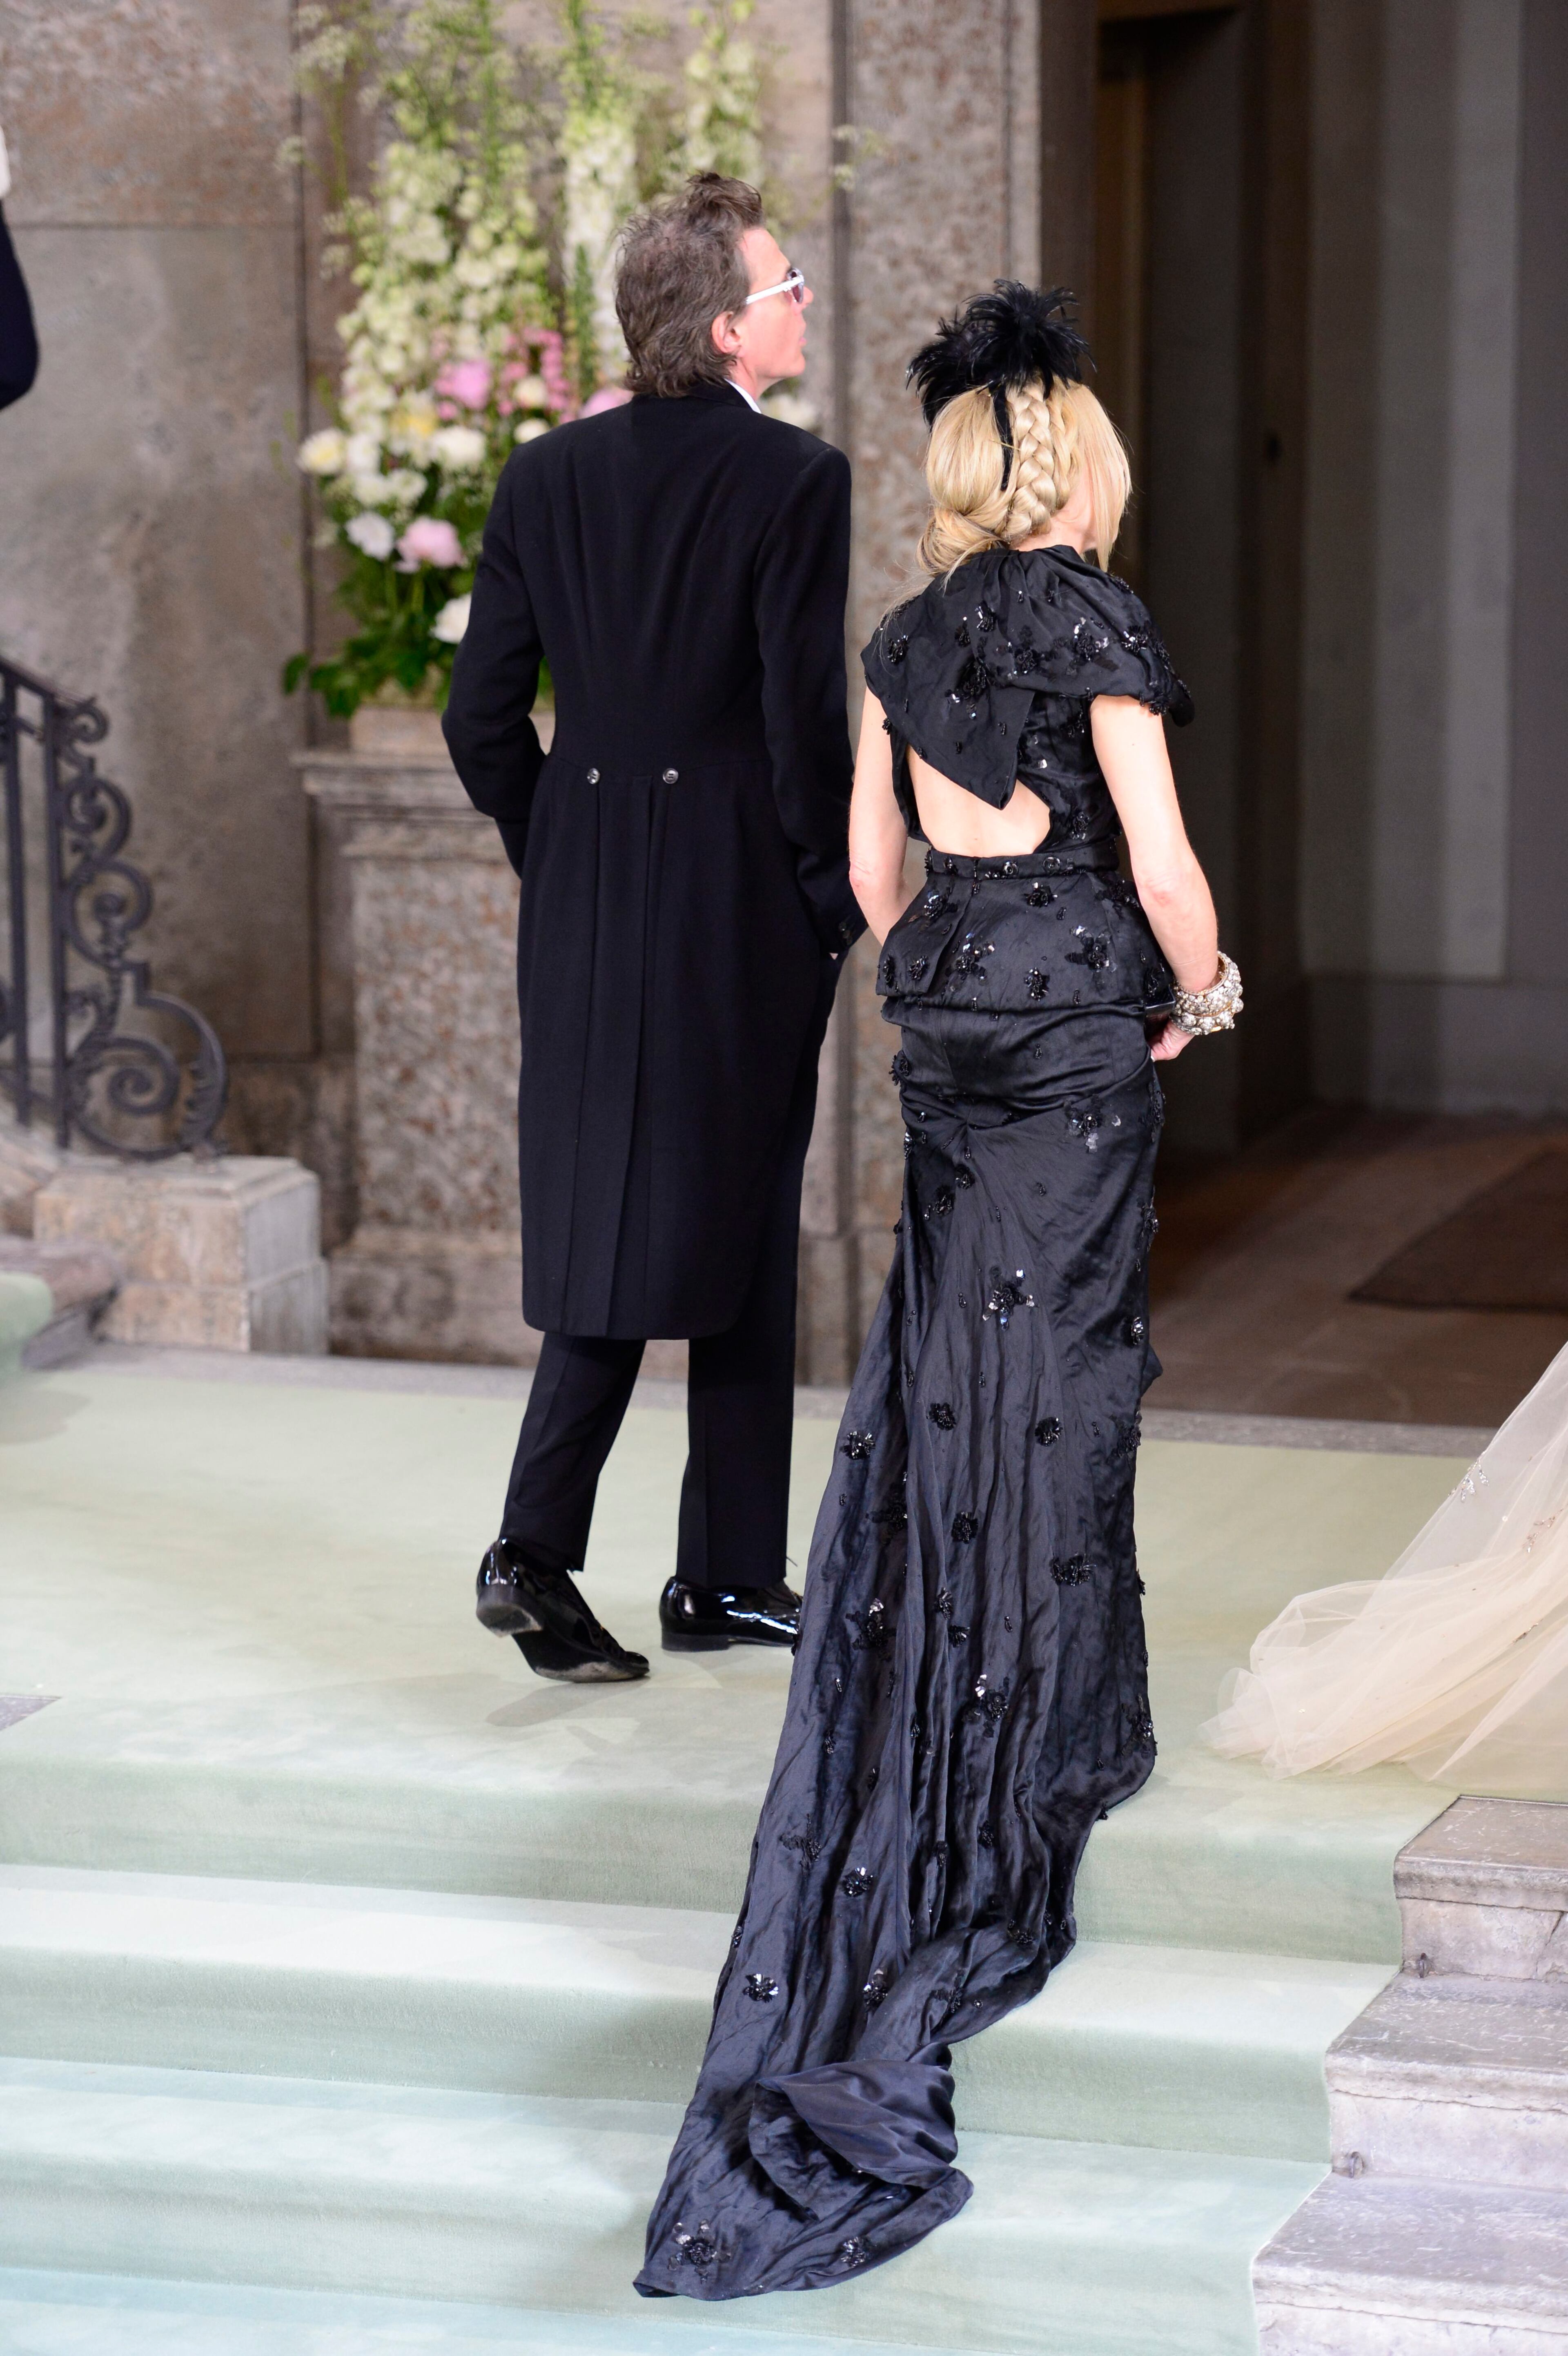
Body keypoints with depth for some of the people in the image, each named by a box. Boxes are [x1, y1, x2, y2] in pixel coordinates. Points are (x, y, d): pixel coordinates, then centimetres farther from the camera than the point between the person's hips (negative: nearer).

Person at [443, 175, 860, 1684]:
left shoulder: (547, 475, 4)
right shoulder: (795, 480, -13)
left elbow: (483, 715, 4)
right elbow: (804, 719, -14)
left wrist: (557, 861, 16)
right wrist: (831, 903, -1)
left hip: (583, 902, 5)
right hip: (742, 906, -5)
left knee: (603, 1216, 11)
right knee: (735, 1234, 7)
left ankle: (538, 1548, 1)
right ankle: (727, 1579, 13)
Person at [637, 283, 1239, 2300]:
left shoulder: (909, 640, 8)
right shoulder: (1093, 622, -12)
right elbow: (1161, 868, -14)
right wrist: (1196, 995, 4)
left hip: (945, 1026, 6)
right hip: (1077, 1026, -6)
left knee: (946, 1397, 12)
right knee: (1045, 1396, 0)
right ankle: (998, 1832, 5)